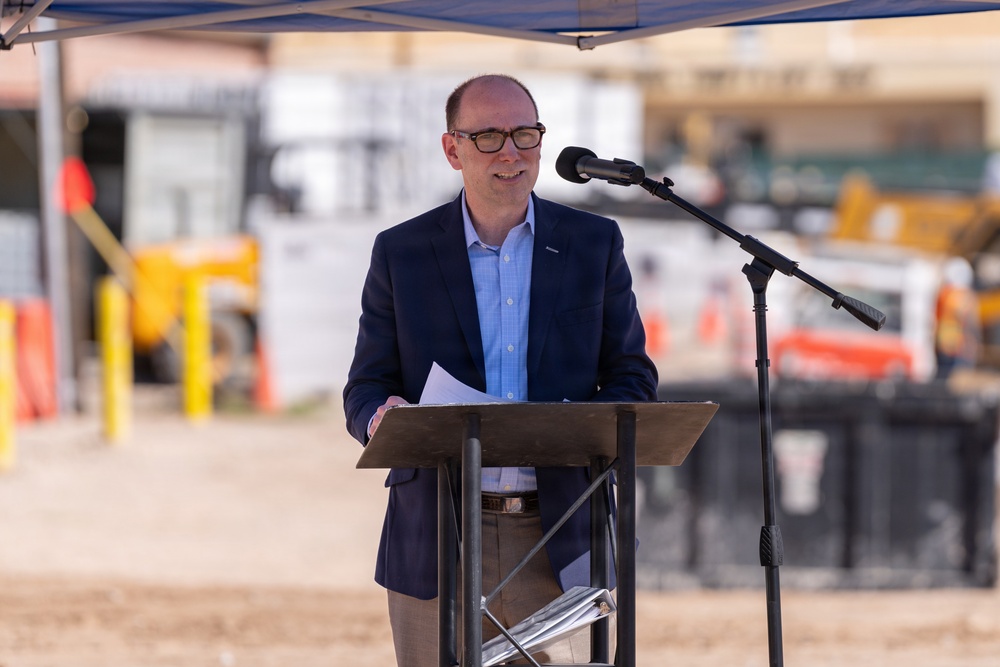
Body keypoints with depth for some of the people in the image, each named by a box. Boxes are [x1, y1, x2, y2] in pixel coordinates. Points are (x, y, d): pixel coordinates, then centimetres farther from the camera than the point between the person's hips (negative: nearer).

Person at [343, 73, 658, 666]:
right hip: (438, 545, 0)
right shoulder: (401, 254, 7)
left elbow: (633, 377, 9)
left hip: (560, 544, 0)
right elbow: (366, 389, 8)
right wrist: (382, 418, -17)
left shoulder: (594, 244, 8)